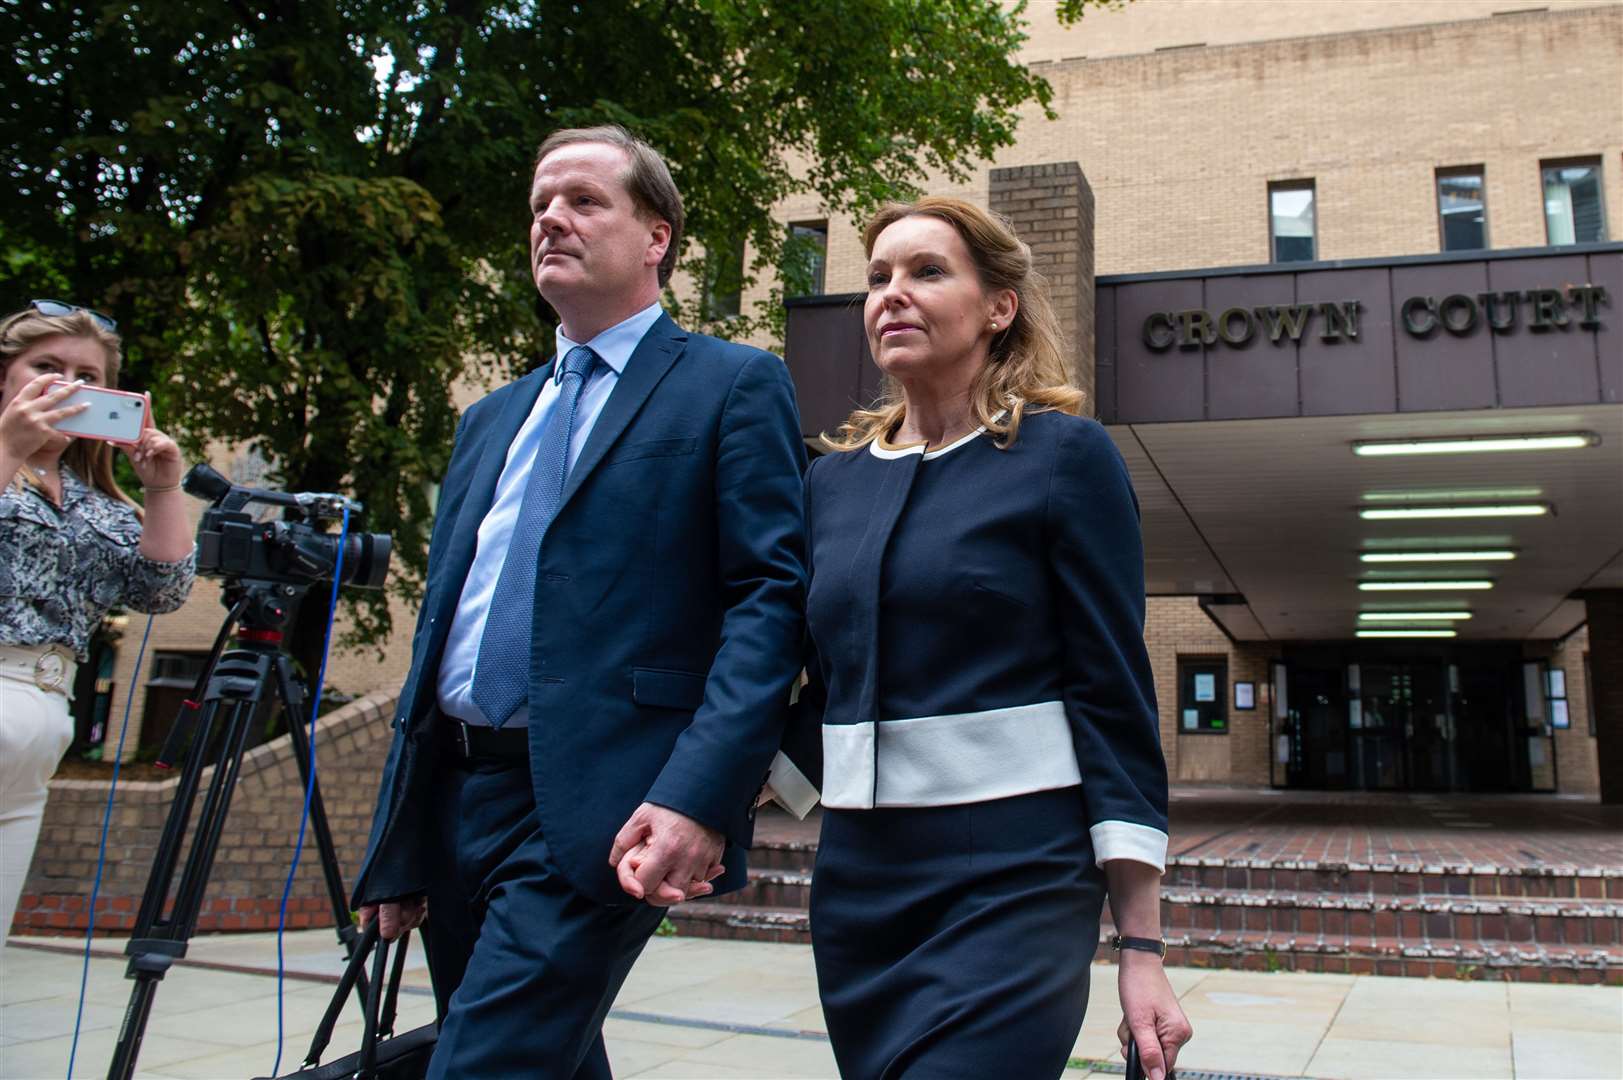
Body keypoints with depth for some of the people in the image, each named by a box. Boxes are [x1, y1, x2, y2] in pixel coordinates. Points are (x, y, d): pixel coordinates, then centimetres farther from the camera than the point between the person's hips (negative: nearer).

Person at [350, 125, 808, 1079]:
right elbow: (440, 627, 19)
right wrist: (397, 844, 17)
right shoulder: (493, 419, 20)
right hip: (457, 798, 7)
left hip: (599, 811, -7)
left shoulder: (734, 385, 0)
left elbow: (770, 599, -11)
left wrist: (698, 797, -23)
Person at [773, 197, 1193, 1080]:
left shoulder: (1063, 454, -5)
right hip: (855, 881, 5)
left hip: (1013, 882, -5)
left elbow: (1115, 699, -7)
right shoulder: (833, 478, 10)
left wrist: (1142, 949, -10)